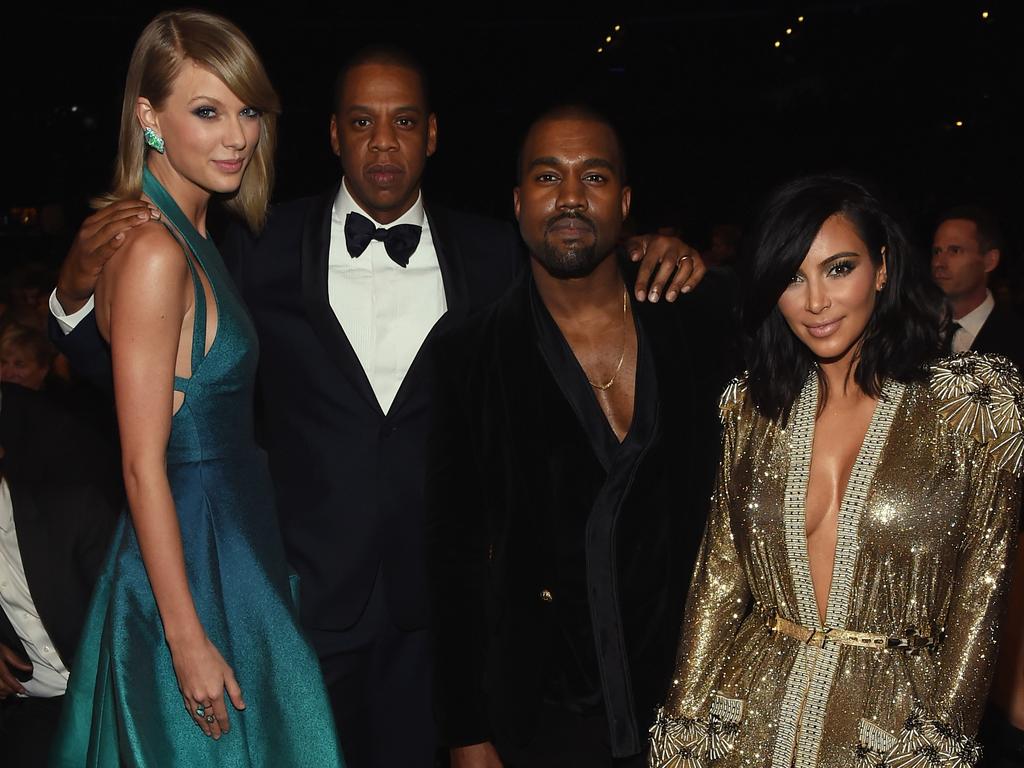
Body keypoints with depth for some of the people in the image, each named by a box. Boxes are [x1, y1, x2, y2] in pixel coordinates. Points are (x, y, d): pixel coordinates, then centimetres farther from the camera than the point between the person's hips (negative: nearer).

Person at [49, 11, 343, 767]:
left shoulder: (192, 240, 8)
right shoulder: (154, 254, -20)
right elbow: (144, 465, -21)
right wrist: (188, 639, -21)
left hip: (234, 547, 9)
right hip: (193, 565, -9)